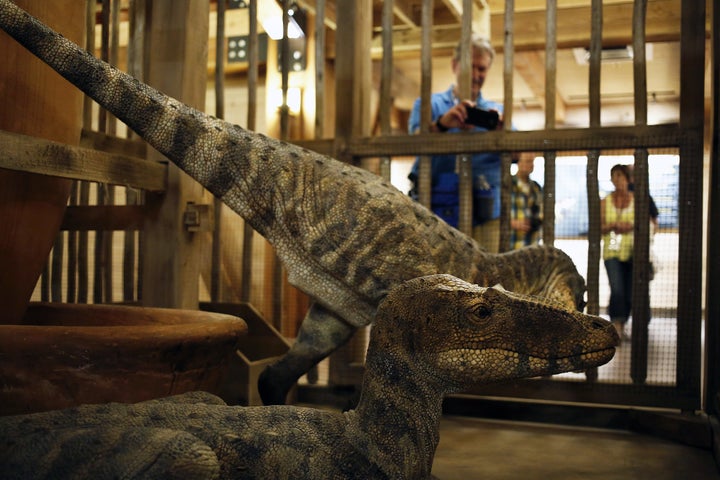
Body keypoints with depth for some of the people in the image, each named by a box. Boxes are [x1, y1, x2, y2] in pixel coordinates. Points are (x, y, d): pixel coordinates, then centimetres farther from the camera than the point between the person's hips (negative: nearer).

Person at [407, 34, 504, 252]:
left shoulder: (496, 111, 17)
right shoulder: (429, 104, 12)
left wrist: (501, 129, -23)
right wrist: (442, 123, -30)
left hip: (484, 215, 1)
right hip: (435, 211, -1)